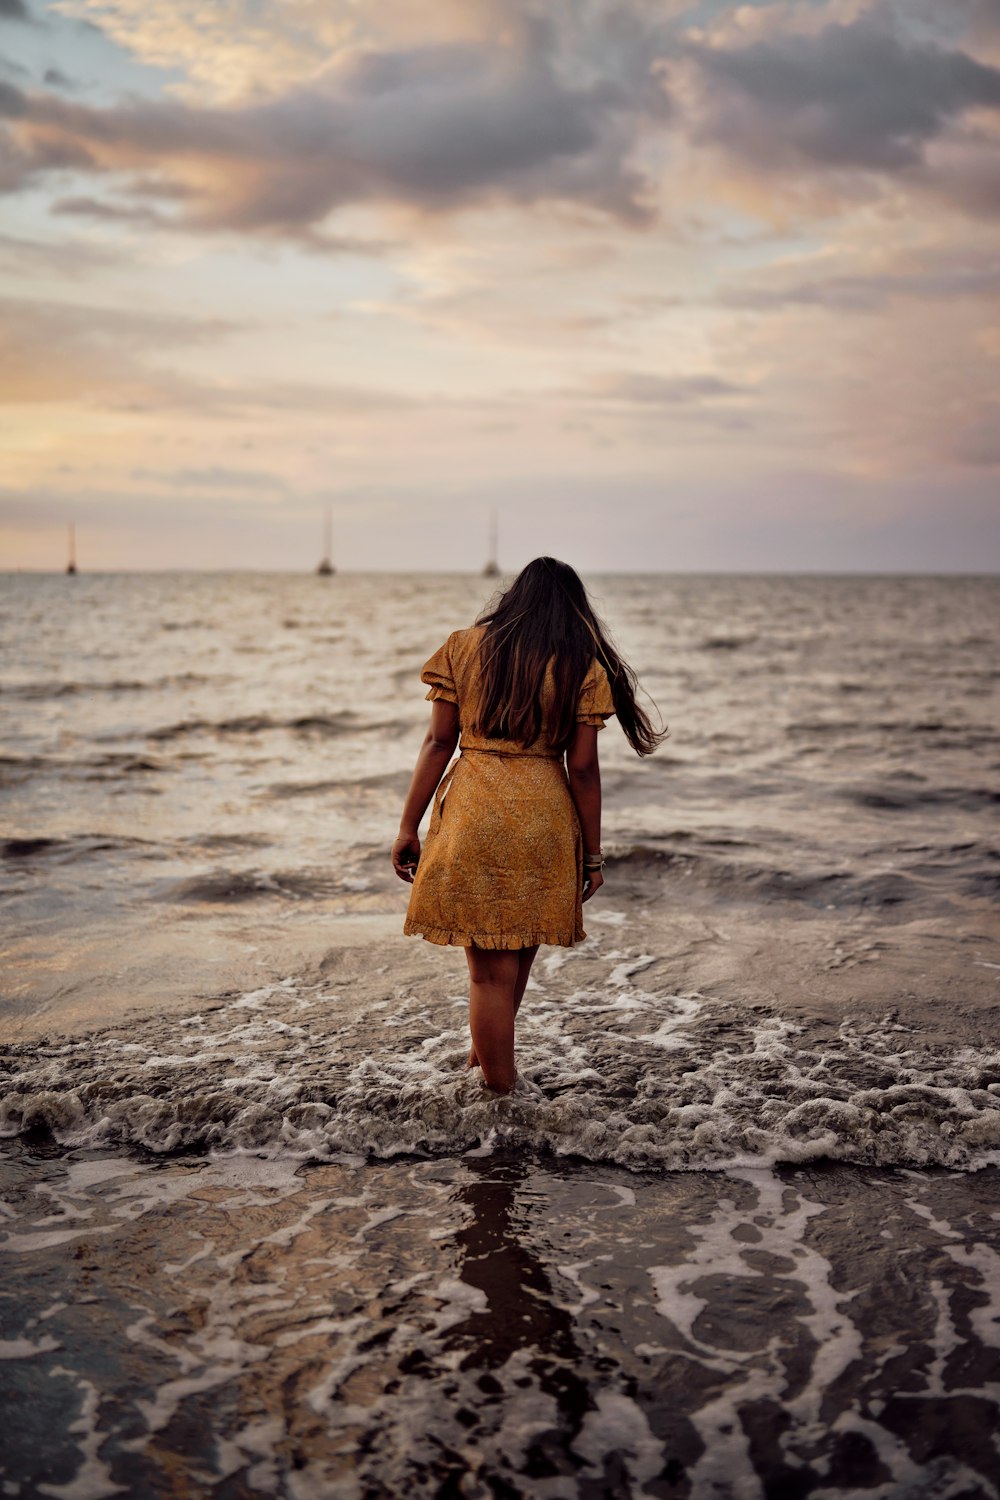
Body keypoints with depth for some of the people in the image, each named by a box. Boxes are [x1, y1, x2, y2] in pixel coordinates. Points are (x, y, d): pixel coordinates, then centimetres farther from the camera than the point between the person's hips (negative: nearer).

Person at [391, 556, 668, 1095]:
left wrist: (408, 827, 4)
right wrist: (593, 854, 6)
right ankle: (486, 1050, 35)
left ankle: (500, 1085, 11)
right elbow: (582, 767, -1)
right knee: (519, 951, 21)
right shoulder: (583, 668, 2)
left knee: (490, 965, 5)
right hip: (546, 817, 0)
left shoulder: (463, 648, 5)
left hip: (471, 811, 0)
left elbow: (439, 742, 1)